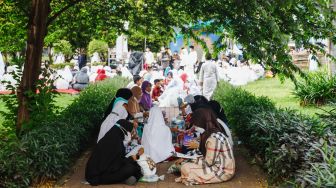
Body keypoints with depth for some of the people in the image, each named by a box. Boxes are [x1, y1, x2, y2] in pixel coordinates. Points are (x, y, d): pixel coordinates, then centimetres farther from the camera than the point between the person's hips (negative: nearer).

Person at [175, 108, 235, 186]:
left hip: (223, 171, -10)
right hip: (219, 165, 10)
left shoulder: (213, 138, -25)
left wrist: (192, 160, -6)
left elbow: (208, 162, -20)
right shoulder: (216, 132, 4)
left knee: (185, 168, -16)